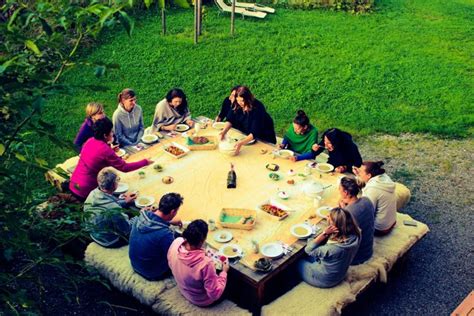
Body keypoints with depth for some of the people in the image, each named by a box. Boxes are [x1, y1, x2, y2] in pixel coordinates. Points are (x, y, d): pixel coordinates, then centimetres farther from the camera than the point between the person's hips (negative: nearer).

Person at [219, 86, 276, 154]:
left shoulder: (257, 108, -32)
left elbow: (255, 133, -38)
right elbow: (230, 120, -7)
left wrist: (241, 143, -51)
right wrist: (224, 131, -27)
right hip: (246, 136, 6)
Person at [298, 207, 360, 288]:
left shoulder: (333, 248, -42)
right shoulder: (355, 235, -24)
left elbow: (308, 249, -23)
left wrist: (324, 233, -33)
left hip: (325, 280, -6)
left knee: (298, 262, 20)